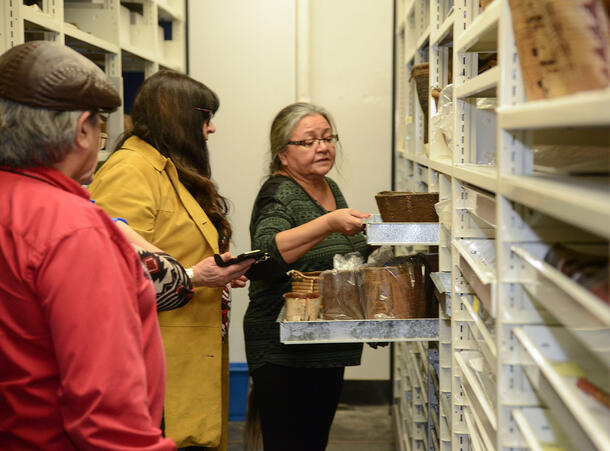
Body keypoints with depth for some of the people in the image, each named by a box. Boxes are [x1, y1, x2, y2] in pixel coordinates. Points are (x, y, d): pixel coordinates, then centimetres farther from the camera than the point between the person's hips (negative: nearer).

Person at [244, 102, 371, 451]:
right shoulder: (279, 193, -11)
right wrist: (329, 222, -39)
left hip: (329, 349, 8)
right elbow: (269, 251, -30)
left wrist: (373, 242, 10)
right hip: (285, 353, -8)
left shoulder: (331, 188, 13)